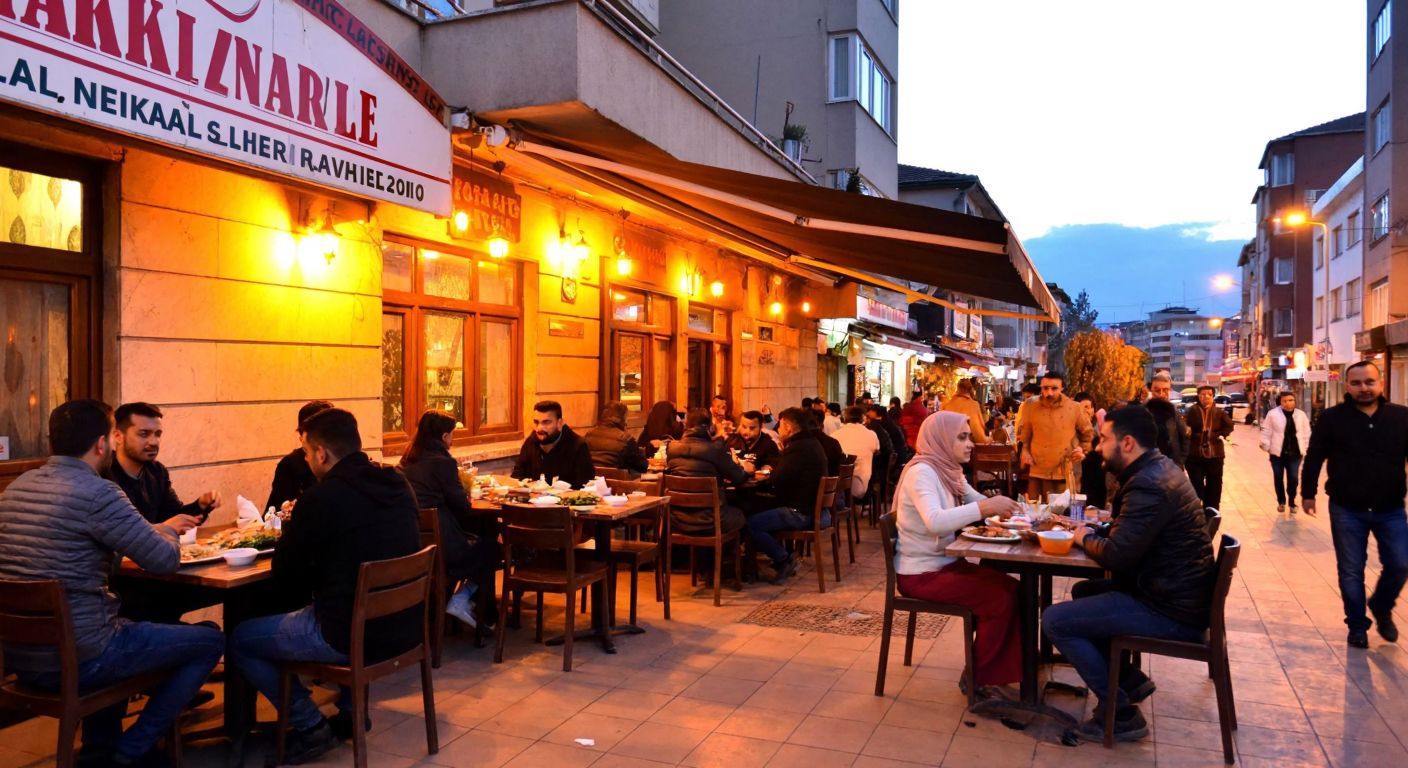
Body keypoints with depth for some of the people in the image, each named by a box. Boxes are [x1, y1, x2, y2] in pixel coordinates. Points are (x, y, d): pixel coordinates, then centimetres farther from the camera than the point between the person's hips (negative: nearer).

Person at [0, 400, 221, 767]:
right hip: (74, 659, -8)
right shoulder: (97, 492, -19)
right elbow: (166, 560, -15)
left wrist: (155, 529, 22)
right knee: (210, 641, 6)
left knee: (119, 622, 37)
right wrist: (167, 530, 8)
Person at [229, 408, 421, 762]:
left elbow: (285, 579, -6)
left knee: (240, 639, 14)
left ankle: (310, 726, 14)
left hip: (352, 634, -7)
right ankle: (350, 709, 32)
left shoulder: (321, 498, -18)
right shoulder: (398, 483, 2)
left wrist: (291, 527, 11)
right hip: (404, 626, 7)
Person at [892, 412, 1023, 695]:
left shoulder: (949, 470, 8)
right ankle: (977, 677, 2)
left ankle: (999, 671, 7)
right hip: (920, 573, -9)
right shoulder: (921, 472, -20)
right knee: (999, 598, -16)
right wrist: (985, 507, -39)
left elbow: (978, 502, 17)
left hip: (947, 563, 9)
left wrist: (1000, 507, -5)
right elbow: (934, 522, -36)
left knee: (1012, 588, -4)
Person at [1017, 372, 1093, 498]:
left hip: (1066, 473, -1)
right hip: (1037, 472, 1)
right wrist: (1025, 451, 4)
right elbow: (1024, 435, 16)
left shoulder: (1074, 408, -2)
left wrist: (1083, 450, 2)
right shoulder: (1031, 407, 0)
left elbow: (1088, 433, 14)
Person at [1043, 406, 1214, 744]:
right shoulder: (1160, 467, 8)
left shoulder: (1149, 484, -25)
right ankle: (1129, 678, 21)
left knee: (1054, 620, -12)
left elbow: (1116, 556, -27)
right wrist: (1096, 530, 2)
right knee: (1085, 593, 26)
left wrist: (1085, 539, -7)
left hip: (1170, 610, -11)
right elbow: (1131, 532, 19)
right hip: (1176, 591, 11)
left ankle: (1121, 713, -3)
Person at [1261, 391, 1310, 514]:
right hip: (1278, 452, -1)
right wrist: (1266, 446, -5)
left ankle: (1292, 502, 18)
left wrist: (1305, 448, 7)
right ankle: (1281, 501, 26)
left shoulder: (1301, 415, 3)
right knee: (1278, 478, 9)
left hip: (1295, 453, 1)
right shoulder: (1272, 414, -6)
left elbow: (1306, 434, 10)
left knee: (1293, 478, 0)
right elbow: (1266, 432, -2)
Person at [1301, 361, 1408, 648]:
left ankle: (1381, 607, 31)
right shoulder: (1332, 418, -4)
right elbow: (1314, 458, 0)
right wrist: (1308, 493, 1)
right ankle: (1357, 626, 23)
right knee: (1351, 571, 7)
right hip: (1347, 510, -1)